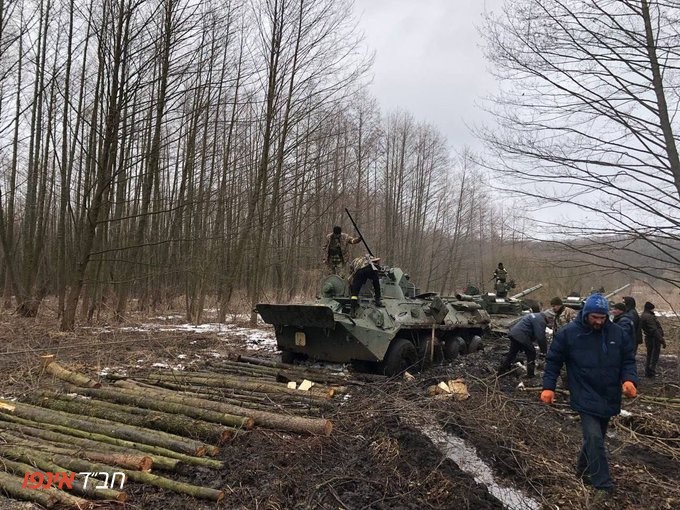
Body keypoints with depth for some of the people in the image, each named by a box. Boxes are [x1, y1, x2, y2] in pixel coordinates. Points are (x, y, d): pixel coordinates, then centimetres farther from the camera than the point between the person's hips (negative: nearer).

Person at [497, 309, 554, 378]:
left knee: (512, 352, 20)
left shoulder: (536, 316, 21)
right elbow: (541, 337, -16)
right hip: (521, 337, -10)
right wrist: (544, 350, -5)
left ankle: (502, 370, 25)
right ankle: (530, 374, 13)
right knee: (531, 353, 6)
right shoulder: (540, 320, -12)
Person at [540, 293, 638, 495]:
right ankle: (604, 486, -3)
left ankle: (584, 470, 37)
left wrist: (629, 379, -13)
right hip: (586, 398, -4)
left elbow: (628, 360, 7)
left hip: (609, 399, 4)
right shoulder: (569, 333, -10)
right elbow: (553, 360, -3)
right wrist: (548, 387, -9)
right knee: (594, 439, -12)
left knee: (596, 438, 17)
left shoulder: (617, 333, -2)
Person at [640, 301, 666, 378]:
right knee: (654, 355, 0)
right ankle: (651, 372, 3)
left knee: (649, 355, 17)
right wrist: (662, 340, -21)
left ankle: (647, 372, 24)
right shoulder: (649, 317, -20)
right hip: (654, 339, -10)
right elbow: (654, 330, -24)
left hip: (648, 338, 10)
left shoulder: (642, 316, 12)